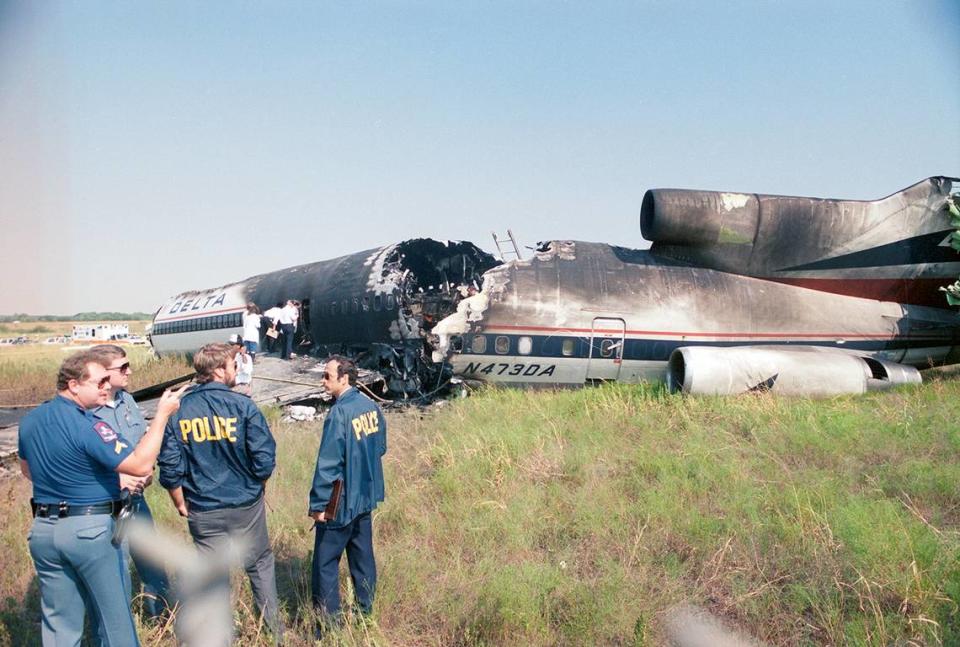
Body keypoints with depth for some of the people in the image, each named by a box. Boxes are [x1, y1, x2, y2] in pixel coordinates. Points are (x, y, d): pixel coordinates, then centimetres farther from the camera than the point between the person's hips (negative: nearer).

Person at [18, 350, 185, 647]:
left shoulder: (30, 421, 5)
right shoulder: (87, 427, -21)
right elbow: (141, 465, -26)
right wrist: (162, 414, -21)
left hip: (43, 530, 7)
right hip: (91, 530, -7)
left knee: (58, 623, 13)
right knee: (115, 615, 10)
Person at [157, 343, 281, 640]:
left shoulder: (179, 410, -6)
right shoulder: (242, 406, -15)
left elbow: (170, 466, -5)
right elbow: (265, 459, -15)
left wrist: (181, 503, 10)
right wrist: (254, 486, 6)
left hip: (203, 512, 2)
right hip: (245, 506, -2)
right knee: (260, 563, 18)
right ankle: (274, 628, 28)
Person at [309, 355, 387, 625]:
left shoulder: (339, 413, -22)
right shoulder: (372, 406, 1)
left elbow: (328, 463, -21)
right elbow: (381, 447, 13)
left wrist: (318, 504, -15)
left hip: (340, 503, -8)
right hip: (366, 497, 8)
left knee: (325, 562, 4)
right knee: (363, 556, 18)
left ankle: (328, 621, 10)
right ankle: (367, 610, 28)